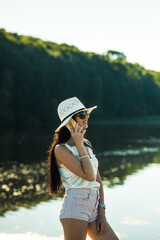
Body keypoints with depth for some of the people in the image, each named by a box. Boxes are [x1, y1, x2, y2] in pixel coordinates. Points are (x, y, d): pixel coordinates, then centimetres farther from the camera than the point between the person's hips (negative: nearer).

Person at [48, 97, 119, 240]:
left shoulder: (87, 144, 13)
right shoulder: (61, 149, -9)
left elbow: (98, 180, 12)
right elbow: (89, 176, -17)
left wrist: (101, 213, 6)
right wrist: (79, 145, -12)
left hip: (93, 207, 7)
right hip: (75, 208, -7)